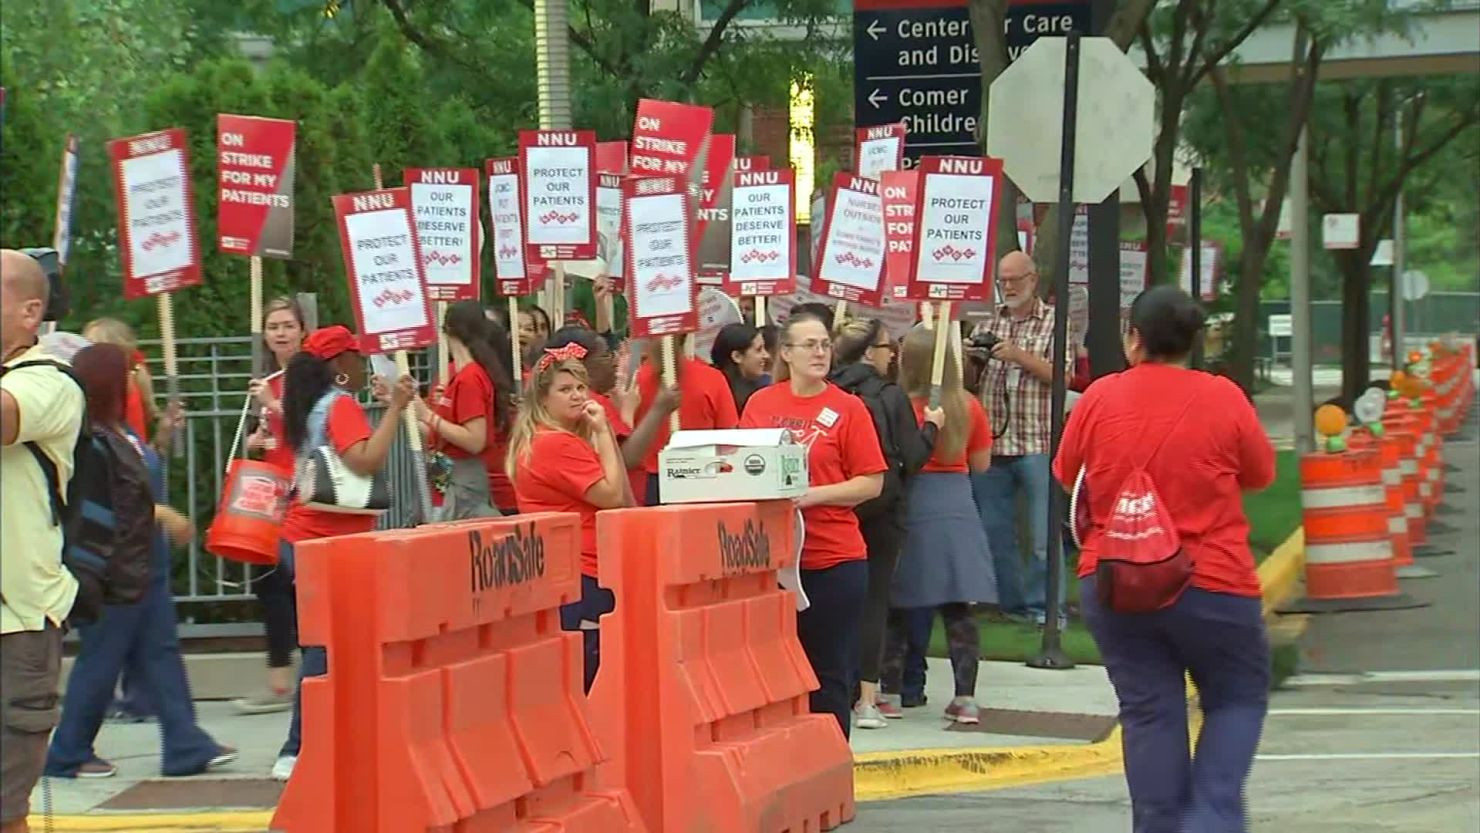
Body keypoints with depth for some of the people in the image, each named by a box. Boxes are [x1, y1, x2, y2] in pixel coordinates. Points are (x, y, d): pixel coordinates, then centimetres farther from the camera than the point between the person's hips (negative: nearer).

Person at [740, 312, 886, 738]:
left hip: (834, 560, -3)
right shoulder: (760, 404, 7)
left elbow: (871, 482, -4)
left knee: (830, 673, 4)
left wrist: (812, 495, -16)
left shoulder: (848, 408, -2)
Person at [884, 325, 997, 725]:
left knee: (897, 606, 7)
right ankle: (965, 698, 1)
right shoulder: (969, 408, 0)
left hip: (912, 508, -3)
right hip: (958, 508, 3)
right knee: (958, 608, 3)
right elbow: (981, 463, 9)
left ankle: (891, 692, 11)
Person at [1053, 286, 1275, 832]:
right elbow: (1260, 474, 5)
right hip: (1211, 583, -2)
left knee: (1148, 711, 7)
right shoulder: (1223, 399, -7)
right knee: (1238, 697, 13)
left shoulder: (1100, 398, -2)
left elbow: (1066, 476, 11)